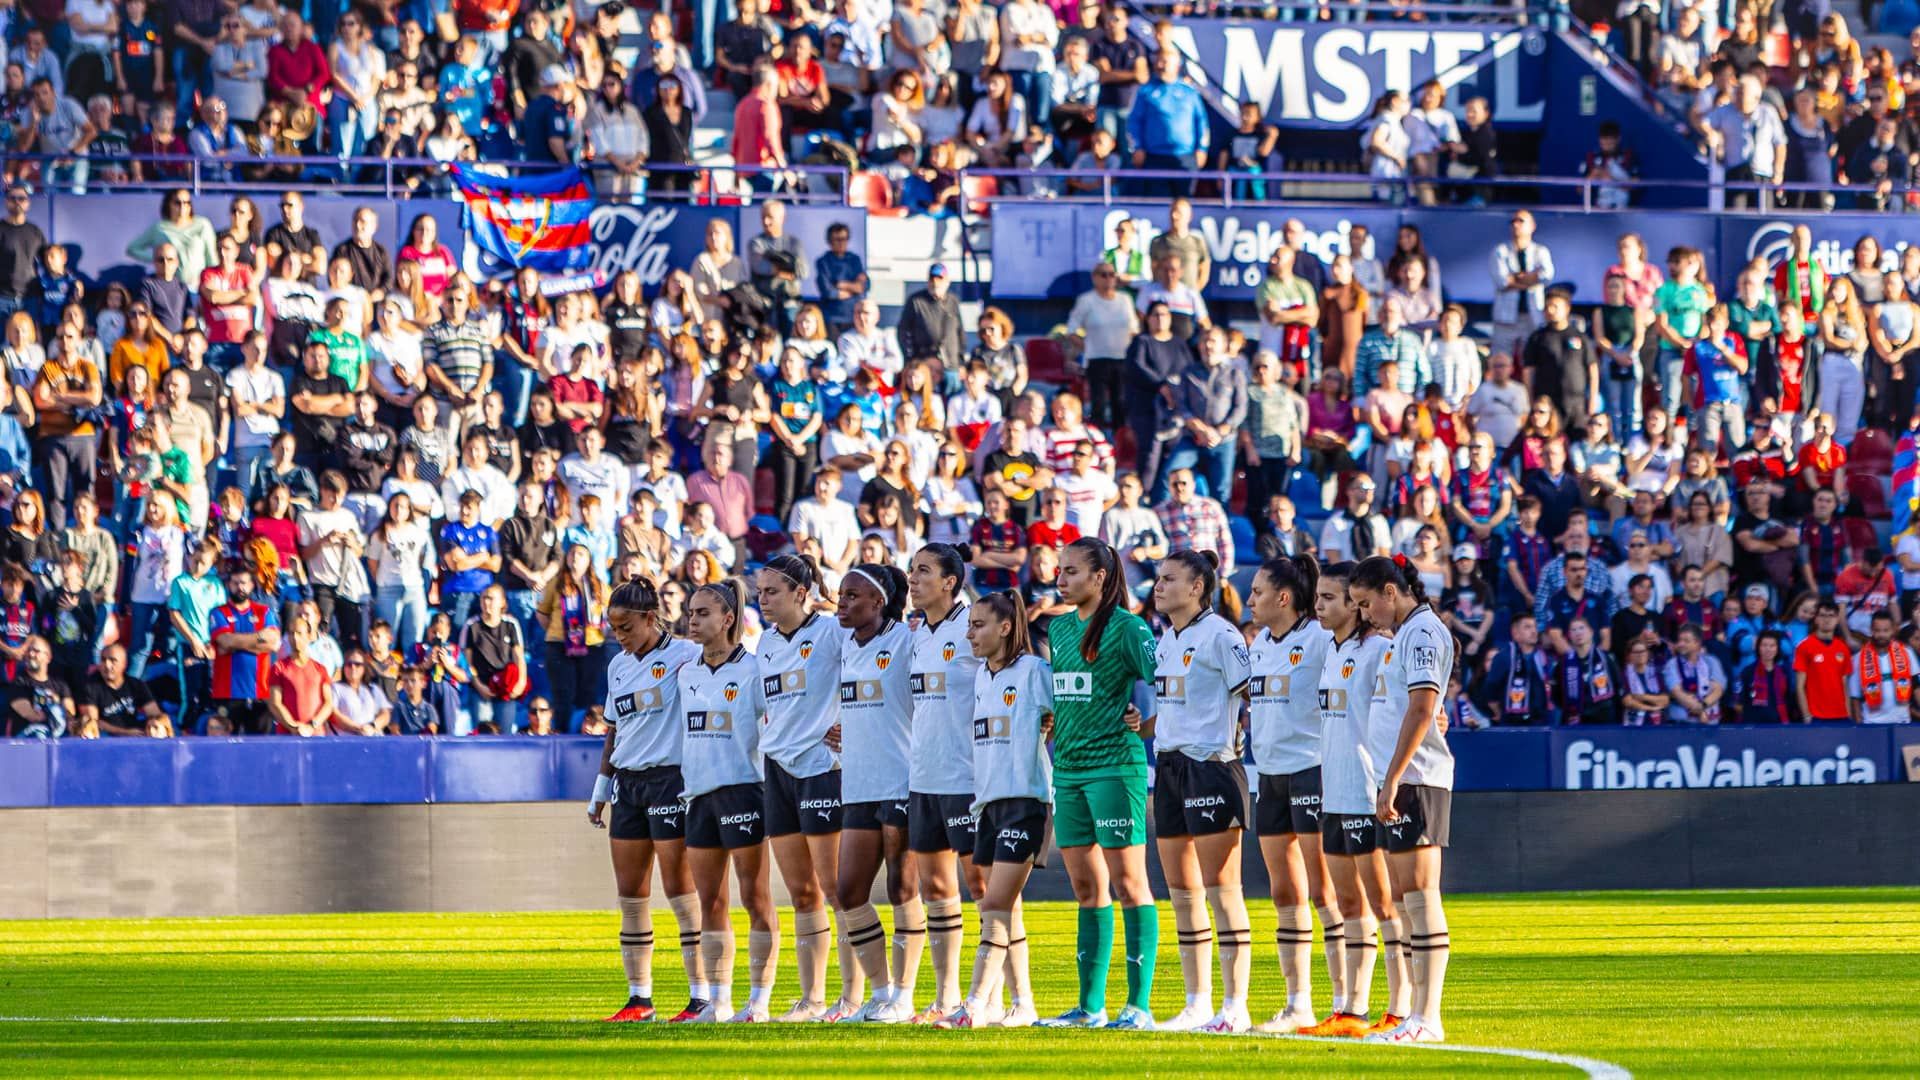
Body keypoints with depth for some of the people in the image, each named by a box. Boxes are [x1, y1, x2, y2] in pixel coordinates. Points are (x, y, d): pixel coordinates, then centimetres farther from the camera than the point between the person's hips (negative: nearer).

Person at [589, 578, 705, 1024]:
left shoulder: (683, 656, -6)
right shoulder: (618, 667, 15)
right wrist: (599, 792, 21)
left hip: (671, 779, -7)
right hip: (628, 783, 7)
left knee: (680, 889, -7)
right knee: (629, 893, 5)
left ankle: (701, 996, -3)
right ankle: (639, 998, 11)